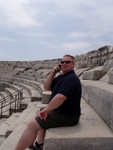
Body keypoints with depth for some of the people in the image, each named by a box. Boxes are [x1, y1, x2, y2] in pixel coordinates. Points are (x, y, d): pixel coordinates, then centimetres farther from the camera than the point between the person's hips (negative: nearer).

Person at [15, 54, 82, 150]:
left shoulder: (71, 78, -22)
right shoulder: (61, 76, 10)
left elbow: (60, 97, -35)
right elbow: (47, 87, 6)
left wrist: (46, 110, -24)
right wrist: (53, 72, -6)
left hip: (67, 116, -11)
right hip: (60, 110, 11)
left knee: (32, 124, -15)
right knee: (40, 112, 26)